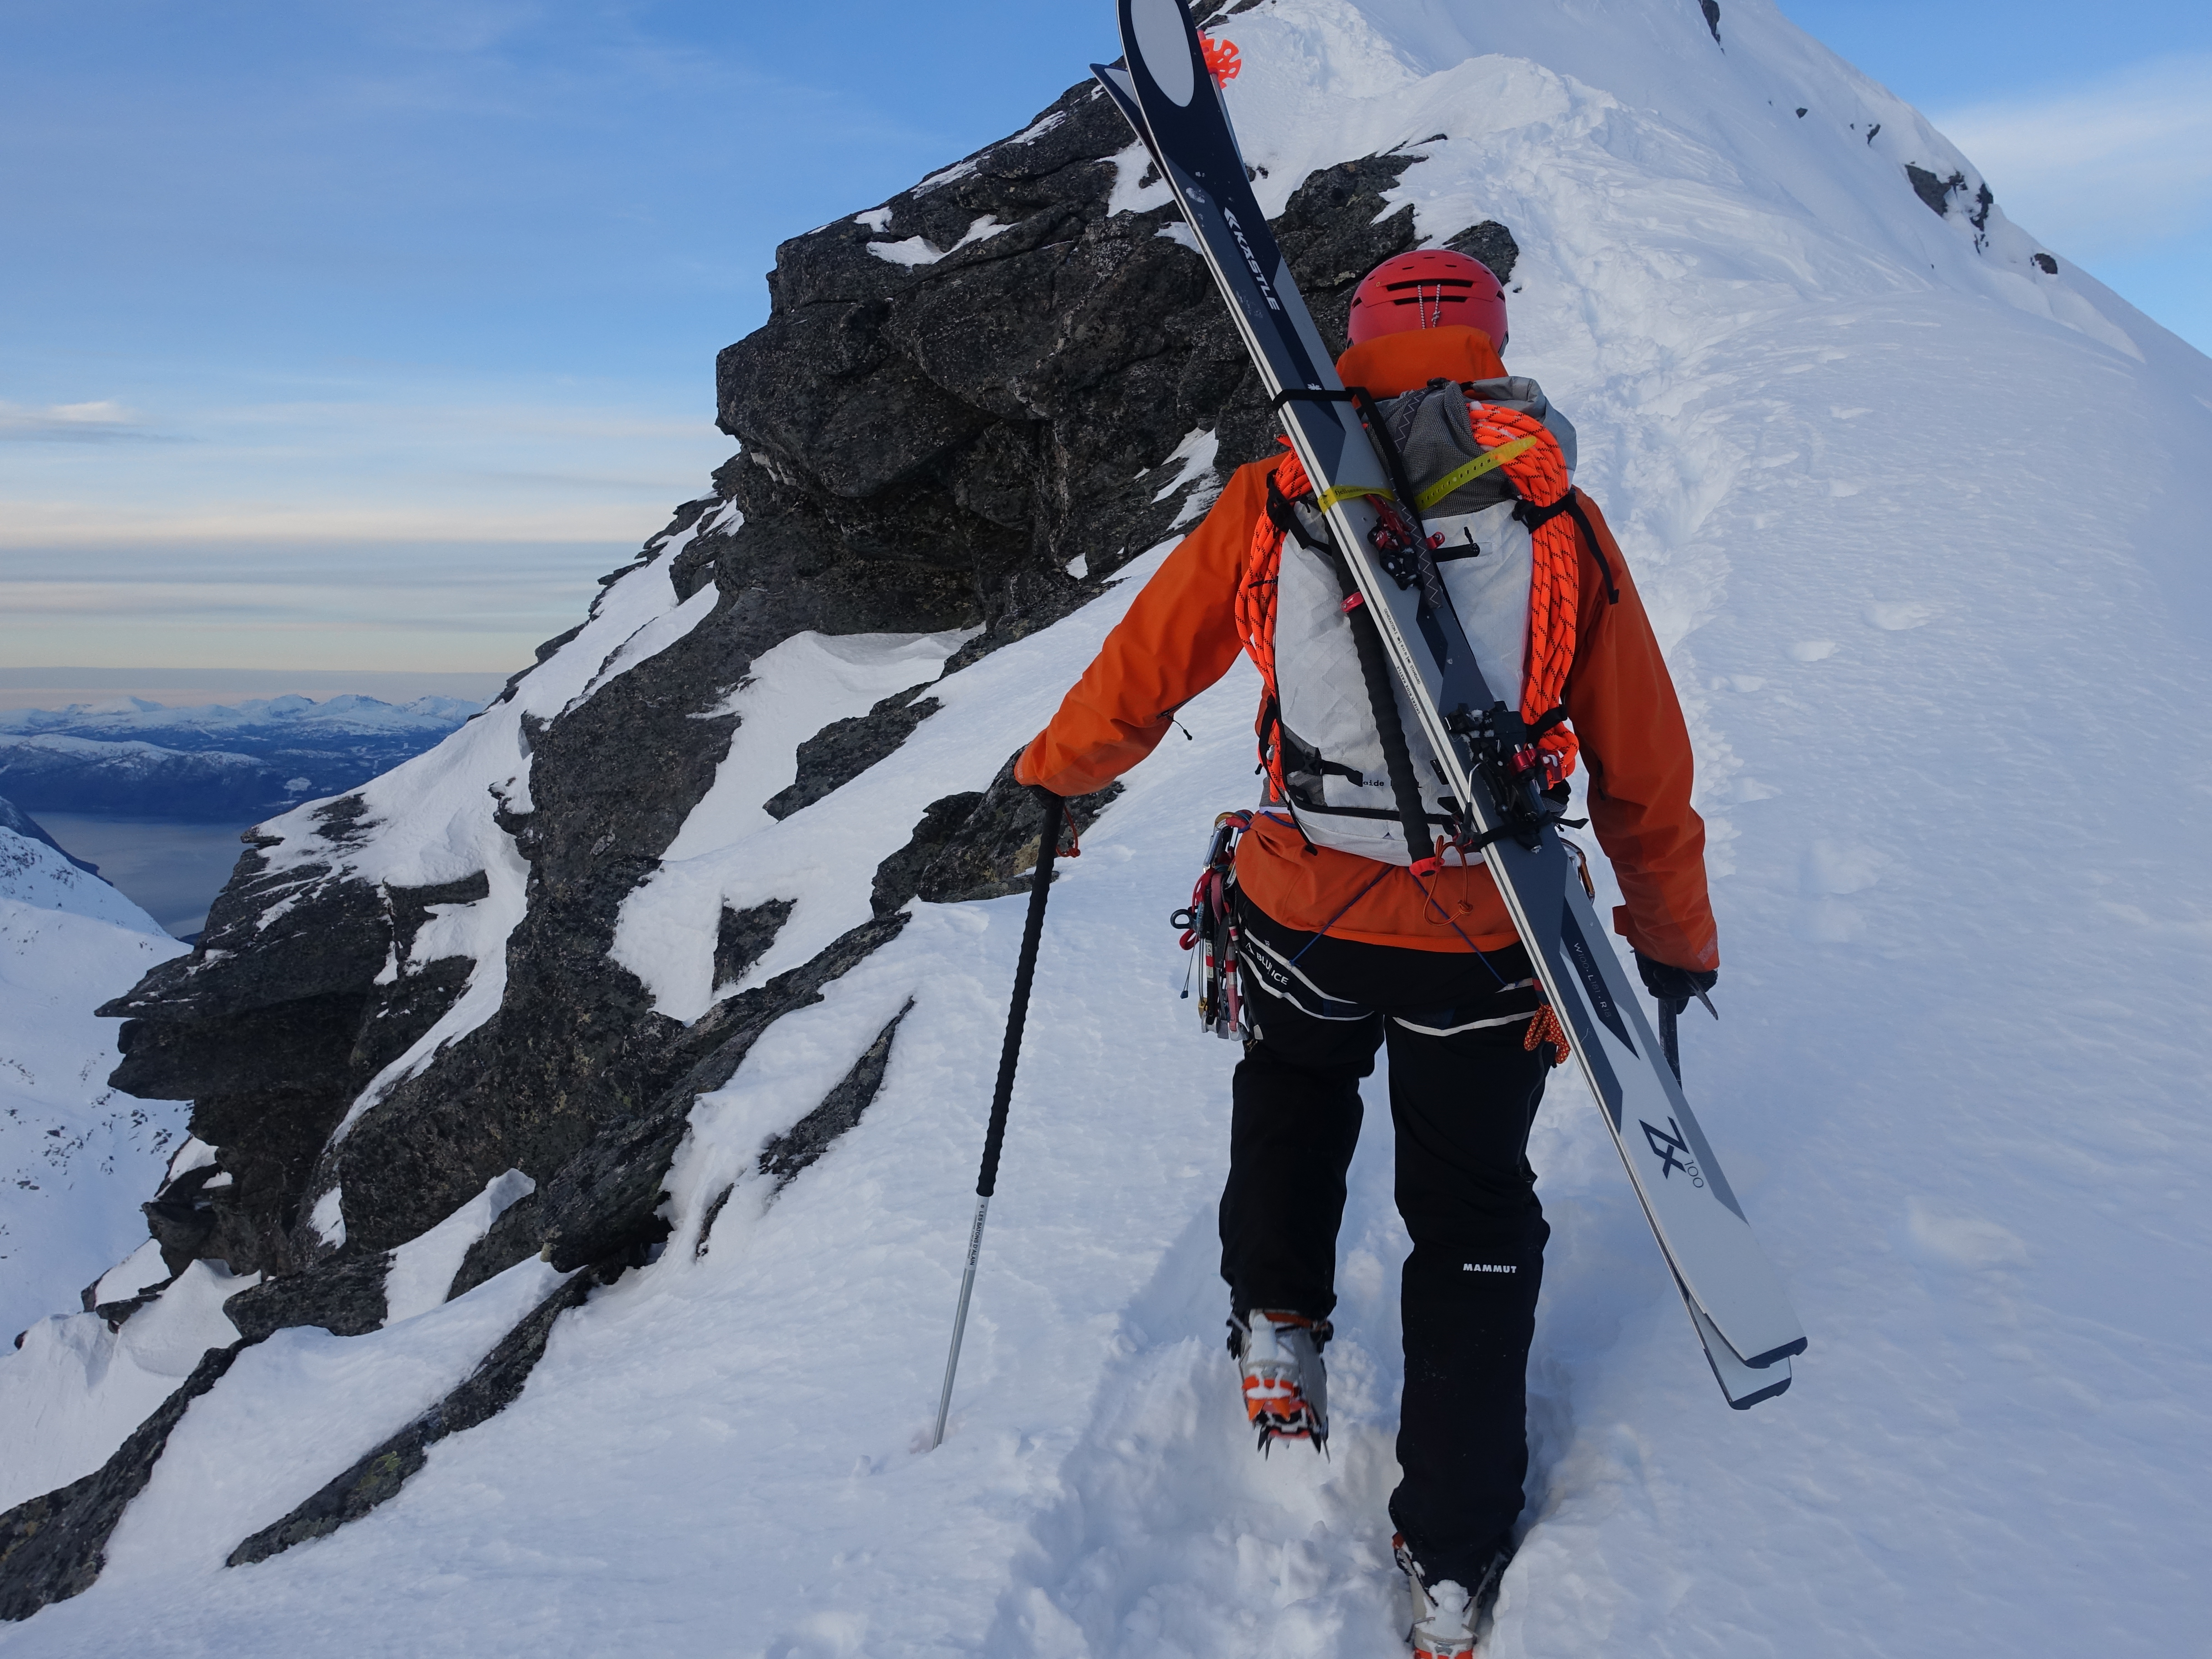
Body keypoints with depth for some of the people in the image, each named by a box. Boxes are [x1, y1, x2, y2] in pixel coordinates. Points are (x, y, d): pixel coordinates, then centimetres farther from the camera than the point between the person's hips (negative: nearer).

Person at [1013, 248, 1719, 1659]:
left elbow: (1143, 670, 5)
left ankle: (1279, 1325, 33)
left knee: (1289, 1096, 35)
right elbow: (1646, 771, 2)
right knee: (1472, 1218, 17)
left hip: (1304, 914, 0)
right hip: (1488, 942, 0)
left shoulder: (1272, 504, -5)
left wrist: (1050, 778, 25)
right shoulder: (1568, 530, -3)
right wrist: (1676, 943, 16)